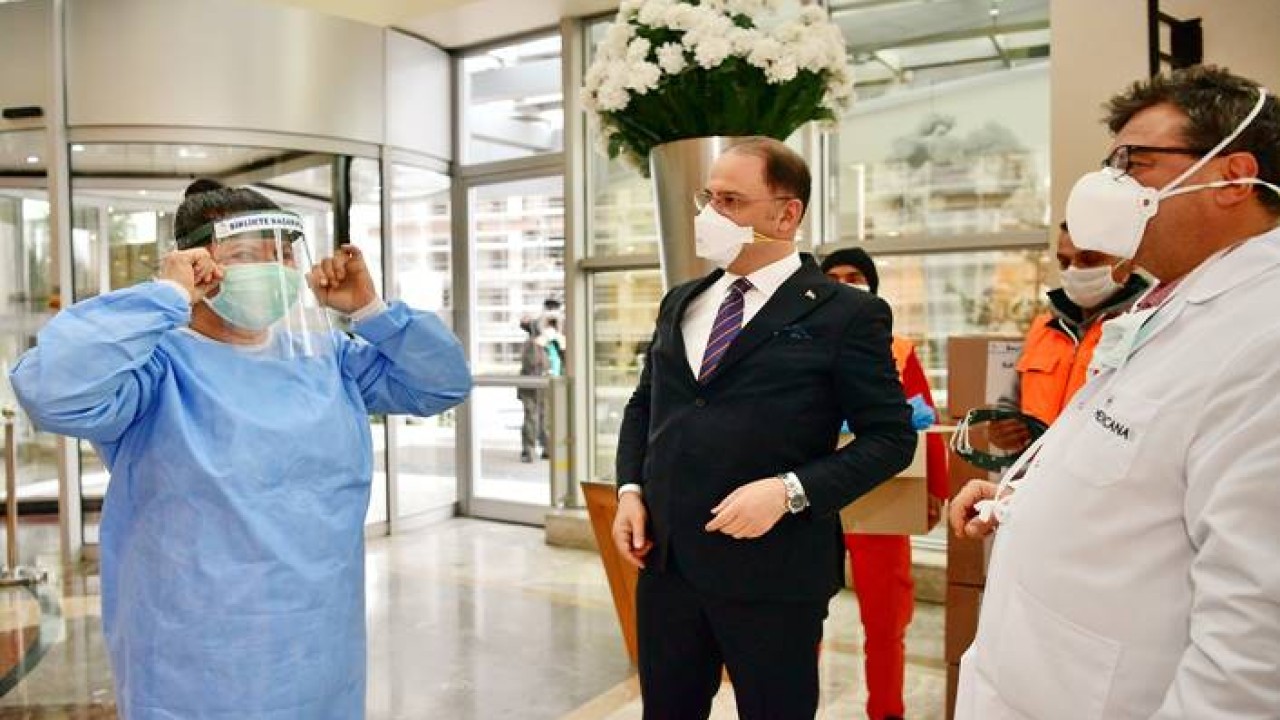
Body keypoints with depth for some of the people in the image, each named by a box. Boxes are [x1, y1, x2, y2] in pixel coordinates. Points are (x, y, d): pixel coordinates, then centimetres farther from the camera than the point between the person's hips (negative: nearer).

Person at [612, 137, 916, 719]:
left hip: (772, 571, -5)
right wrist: (630, 489, 3)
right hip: (664, 561, 6)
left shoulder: (846, 314, -8)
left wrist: (790, 491, -21)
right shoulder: (680, 303, 11)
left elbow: (891, 436, -9)